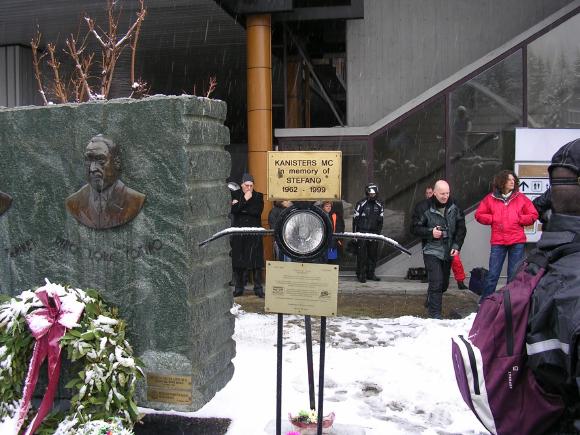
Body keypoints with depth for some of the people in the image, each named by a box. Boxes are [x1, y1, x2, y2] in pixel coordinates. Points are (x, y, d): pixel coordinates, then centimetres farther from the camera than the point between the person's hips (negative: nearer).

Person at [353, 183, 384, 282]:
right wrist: (355, 233, -4)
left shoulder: (379, 205, 10)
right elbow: (355, 219, -1)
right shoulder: (361, 204, -3)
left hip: (374, 233, 4)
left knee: (373, 254, 7)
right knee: (362, 254, -5)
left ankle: (370, 273, 18)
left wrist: (378, 232, 8)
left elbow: (380, 220, 16)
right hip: (362, 232, -4)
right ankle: (361, 274, 2)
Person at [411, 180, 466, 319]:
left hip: (448, 252, 5)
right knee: (436, 283, -13)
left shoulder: (454, 207, 3)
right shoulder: (423, 207, -9)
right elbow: (415, 228, -5)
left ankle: (430, 303, 40)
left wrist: (457, 246, -3)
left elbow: (461, 228, 8)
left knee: (444, 283, 15)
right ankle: (435, 314, -5)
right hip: (432, 251, -5)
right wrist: (430, 233, -19)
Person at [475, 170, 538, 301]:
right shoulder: (490, 198, 4)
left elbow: (533, 215, 7)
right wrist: (493, 219, -4)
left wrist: (519, 219, -6)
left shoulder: (521, 198, 5)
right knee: (492, 275, 1)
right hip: (498, 242, -1)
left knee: (514, 275, 8)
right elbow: (479, 215, 8)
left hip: (517, 242, 1)